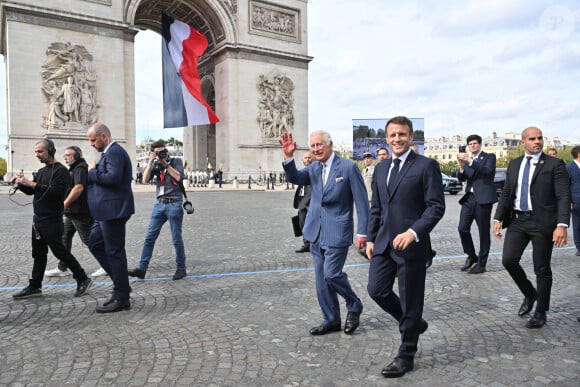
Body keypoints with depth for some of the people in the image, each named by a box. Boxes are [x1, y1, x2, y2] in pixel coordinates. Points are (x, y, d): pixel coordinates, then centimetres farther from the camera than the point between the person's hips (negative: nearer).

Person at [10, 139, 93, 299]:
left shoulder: (60, 170, -10)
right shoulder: (41, 171, 17)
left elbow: (55, 191, -23)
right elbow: (31, 191, 20)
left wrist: (32, 184, -24)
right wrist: (21, 183, 2)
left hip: (52, 220, -8)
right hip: (38, 218, 9)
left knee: (60, 251, -4)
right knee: (39, 253, 12)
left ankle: (83, 279, 6)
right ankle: (34, 286, 20)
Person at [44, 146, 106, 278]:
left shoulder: (80, 168, -14)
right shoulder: (73, 169, 19)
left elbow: (79, 188, -27)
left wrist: (64, 204, -22)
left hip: (80, 212, -10)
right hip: (72, 212, 10)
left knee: (88, 239, -5)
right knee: (65, 238, 12)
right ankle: (62, 268, 19)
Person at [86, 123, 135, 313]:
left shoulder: (114, 151, -14)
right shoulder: (110, 152, 18)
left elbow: (113, 177, -27)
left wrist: (93, 172, -14)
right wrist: (94, 173, 4)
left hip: (113, 211, -11)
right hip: (107, 211, 11)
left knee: (114, 252, -3)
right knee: (95, 243, 18)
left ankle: (122, 299, 9)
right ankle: (121, 283, 23)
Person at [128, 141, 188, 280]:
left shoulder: (176, 161, 0)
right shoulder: (155, 164, 10)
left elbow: (178, 177, -14)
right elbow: (146, 178, -3)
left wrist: (166, 164, -11)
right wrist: (151, 161, -8)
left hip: (174, 204, -4)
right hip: (159, 204, 4)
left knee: (177, 239, 2)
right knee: (149, 237, 4)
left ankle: (181, 268, 16)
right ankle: (142, 268, 10)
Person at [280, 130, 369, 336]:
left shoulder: (348, 168, -9)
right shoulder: (313, 168, 8)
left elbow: (362, 202, -9)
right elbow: (295, 178, -6)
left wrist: (362, 232, -12)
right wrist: (288, 157, -21)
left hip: (337, 232, -6)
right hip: (316, 232, 6)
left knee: (331, 274, -10)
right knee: (321, 279, 11)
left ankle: (354, 306, 18)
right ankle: (331, 320, 26)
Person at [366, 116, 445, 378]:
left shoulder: (426, 166, -6)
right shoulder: (381, 168, 13)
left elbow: (436, 206, -12)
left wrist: (413, 232, -24)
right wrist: (371, 238, 11)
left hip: (412, 244, -6)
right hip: (384, 243, 6)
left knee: (409, 301, 5)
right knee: (377, 290, 6)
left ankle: (406, 356, 24)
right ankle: (413, 323, 33)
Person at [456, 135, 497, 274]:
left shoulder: (489, 157, 3)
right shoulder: (468, 159, 16)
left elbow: (487, 171, -16)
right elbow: (461, 178, 7)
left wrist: (470, 161, -23)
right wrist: (462, 165, -11)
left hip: (483, 198, -4)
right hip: (469, 197, 5)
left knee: (484, 231, 1)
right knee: (462, 228, -3)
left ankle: (481, 264, 11)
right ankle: (471, 256, 19)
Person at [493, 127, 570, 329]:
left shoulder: (554, 164, -4)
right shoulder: (514, 164, 10)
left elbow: (563, 197, -11)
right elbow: (506, 193, 13)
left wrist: (562, 225, -22)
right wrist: (498, 219, 5)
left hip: (542, 222, -4)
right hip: (517, 221, 4)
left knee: (542, 269, 5)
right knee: (508, 260, -3)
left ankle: (540, 312, 22)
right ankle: (529, 294, 25)